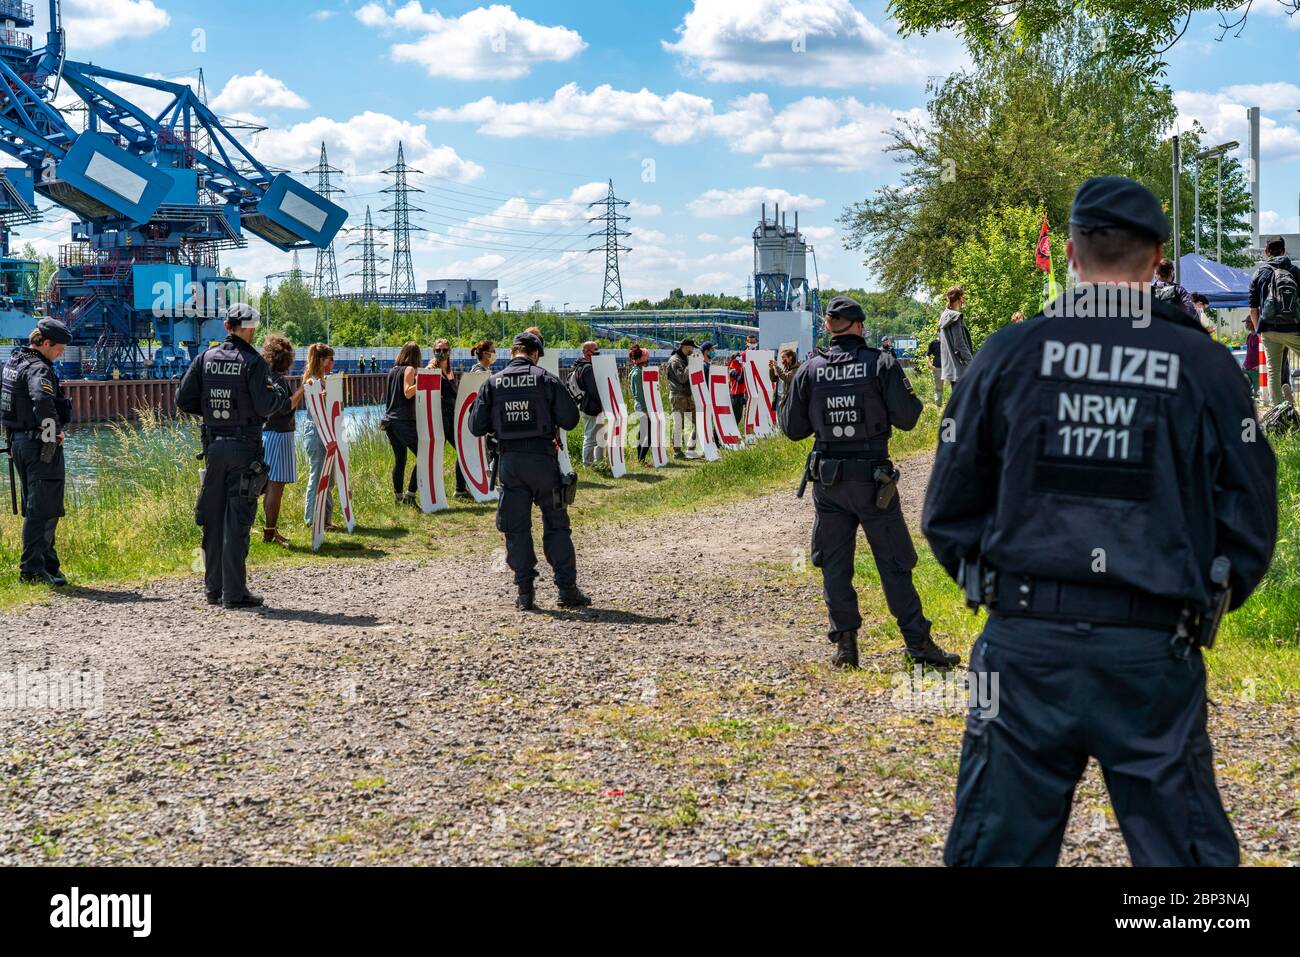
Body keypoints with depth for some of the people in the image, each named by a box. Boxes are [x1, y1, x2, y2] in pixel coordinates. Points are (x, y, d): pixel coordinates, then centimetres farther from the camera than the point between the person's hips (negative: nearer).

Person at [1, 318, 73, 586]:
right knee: (43, 509, -8)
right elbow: (43, 400, -34)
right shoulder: (38, 369, -17)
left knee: (35, 508, 15)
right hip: (39, 444, -10)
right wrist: (51, 436, -22)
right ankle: (32, 569, -10)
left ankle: (48, 564, 22)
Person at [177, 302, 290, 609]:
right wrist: (280, 393, 5)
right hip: (244, 447, -5)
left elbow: (183, 400, 4)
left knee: (213, 518, 11)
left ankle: (214, 588, 16)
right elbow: (265, 406, -16)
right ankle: (234, 593, -2)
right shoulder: (253, 362, -10)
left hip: (214, 445, 5)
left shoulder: (206, 359, 5)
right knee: (237, 520, -3)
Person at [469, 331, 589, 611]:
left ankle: (525, 593, 6)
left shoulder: (493, 383, 2)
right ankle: (567, 590, 6)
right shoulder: (546, 380, -4)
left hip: (509, 462, 2)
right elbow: (570, 419, -6)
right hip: (542, 459, -2)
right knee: (556, 525, 7)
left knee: (516, 529, 8)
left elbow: (477, 427, 2)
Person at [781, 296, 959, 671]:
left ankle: (845, 643, 9)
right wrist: (908, 394, 12)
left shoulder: (809, 371, 0)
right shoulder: (882, 363, -6)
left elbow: (793, 428, 5)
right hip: (873, 480, -2)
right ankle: (918, 643, 4)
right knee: (894, 563, 3)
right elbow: (906, 418, -8)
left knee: (835, 565, 10)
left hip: (828, 481, 2)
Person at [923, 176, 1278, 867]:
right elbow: (1251, 524, 2)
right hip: (1154, 655, 0)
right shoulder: (1204, 365, 0)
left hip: (1026, 646, 1)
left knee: (999, 845, 9)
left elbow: (947, 513, 4)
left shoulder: (1008, 355, 0)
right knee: (1184, 850, 11)